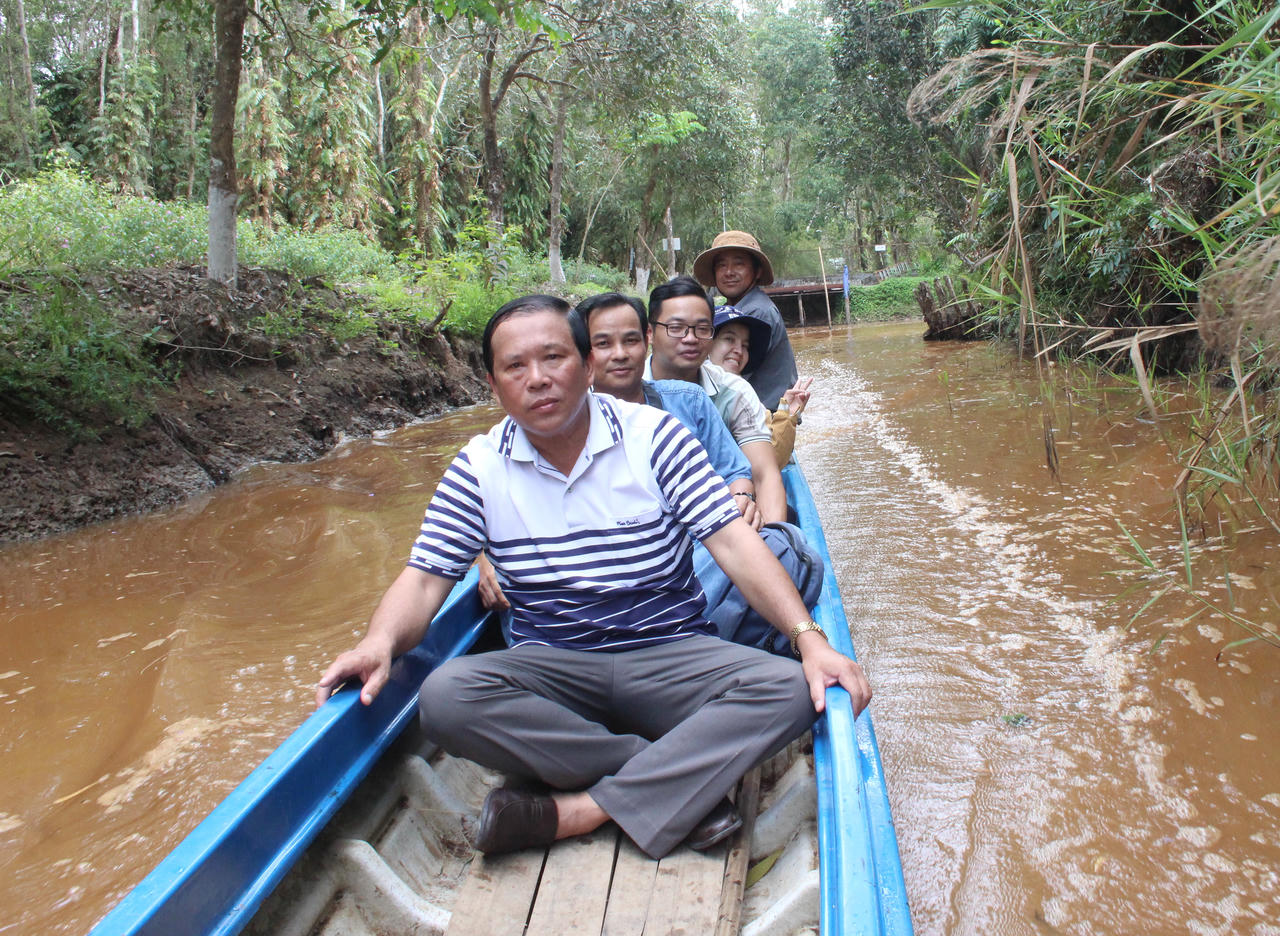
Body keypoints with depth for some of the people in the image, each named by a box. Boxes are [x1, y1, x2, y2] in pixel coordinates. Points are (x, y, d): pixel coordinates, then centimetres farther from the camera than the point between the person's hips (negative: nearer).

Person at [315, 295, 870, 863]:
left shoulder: (654, 436, -3)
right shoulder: (479, 467, 2)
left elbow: (734, 543, -10)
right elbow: (425, 578, -1)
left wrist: (810, 639, -23)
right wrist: (380, 643, -24)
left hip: (671, 656, 0)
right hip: (551, 668, 1)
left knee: (790, 689, -27)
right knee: (445, 697, -29)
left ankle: (580, 810, -24)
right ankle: (690, 780, -20)